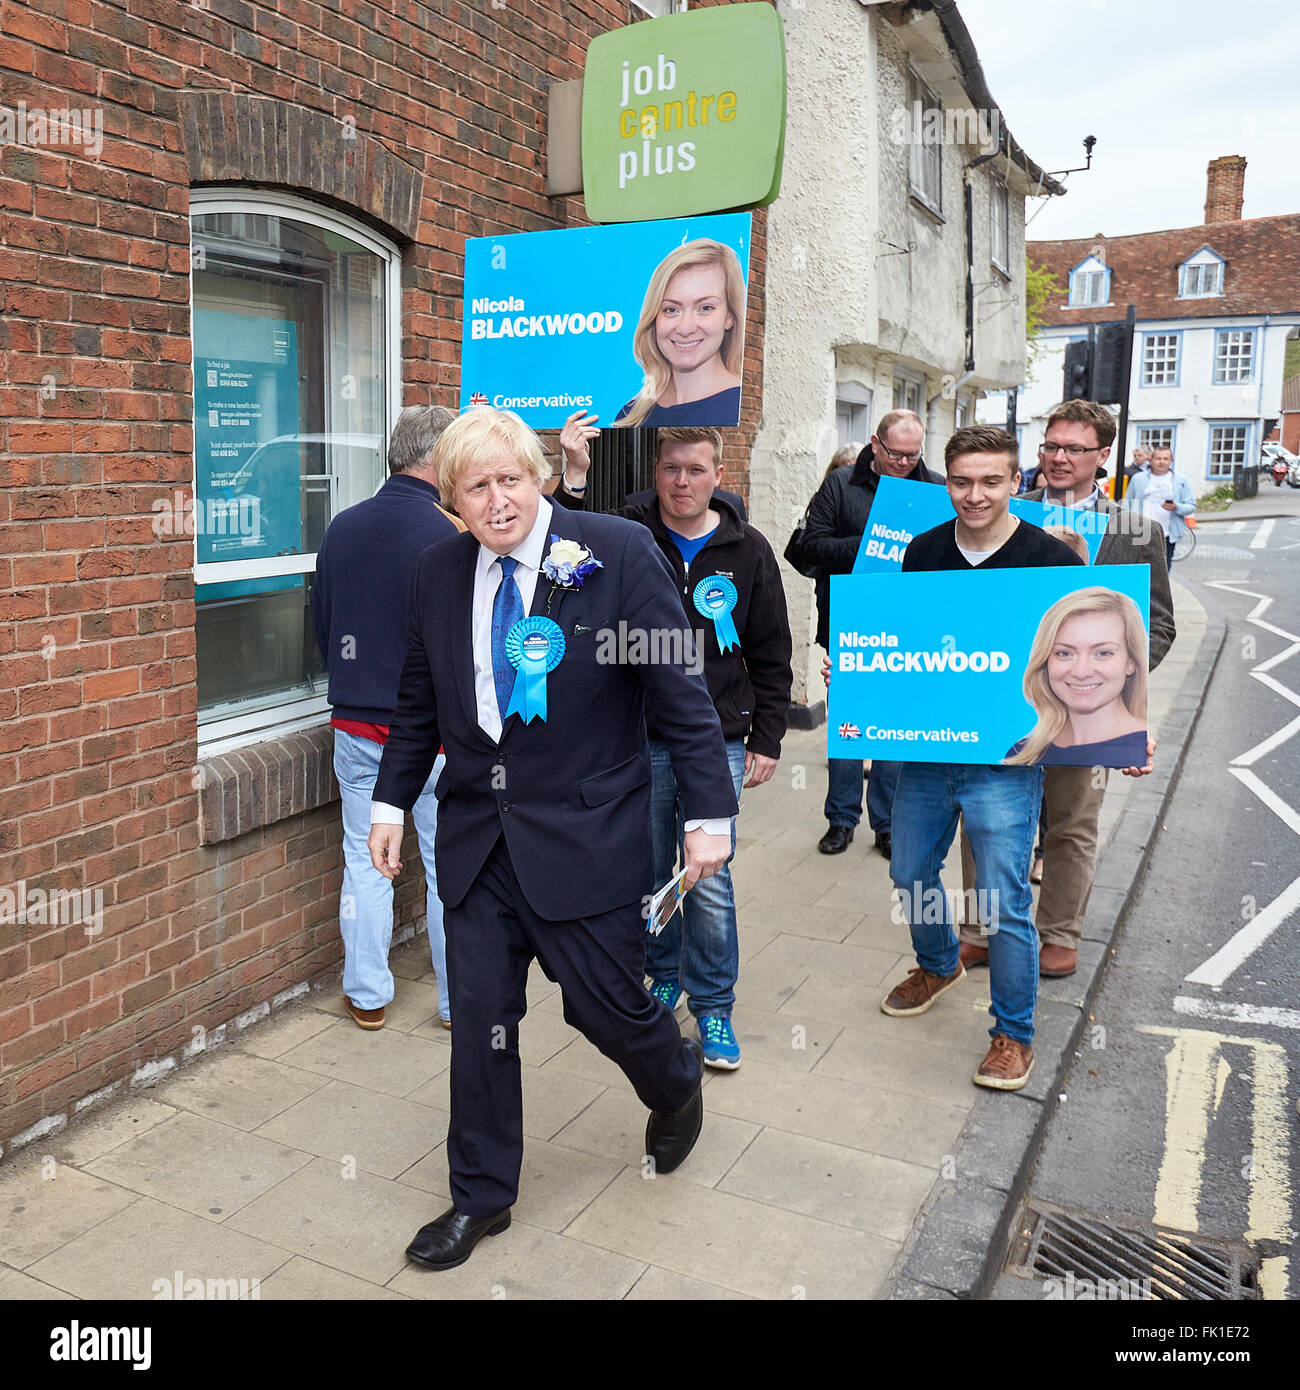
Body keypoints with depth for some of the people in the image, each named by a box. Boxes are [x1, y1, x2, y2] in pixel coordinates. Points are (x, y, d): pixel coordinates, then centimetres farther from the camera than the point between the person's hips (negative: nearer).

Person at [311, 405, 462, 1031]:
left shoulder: (339, 529, 1)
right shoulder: (450, 539, -16)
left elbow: (322, 629, 11)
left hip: (355, 726, 5)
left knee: (365, 862, 14)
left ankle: (366, 996, 24)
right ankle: (460, 1000, 20)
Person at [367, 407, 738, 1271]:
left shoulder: (620, 553, -11)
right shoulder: (439, 574, 3)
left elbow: (683, 693, -9)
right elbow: (420, 705, 14)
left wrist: (709, 814, -11)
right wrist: (392, 803, 12)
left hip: (586, 834, -4)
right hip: (476, 834, 4)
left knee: (606, 1002, 5)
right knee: (479, 1017, 10)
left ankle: (678, 1084, 42)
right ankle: (481, 1198, 31)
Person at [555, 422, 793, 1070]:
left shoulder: (748, 550, 2)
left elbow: (772, 656, 7)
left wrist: (767, 740, 4)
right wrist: (572, 479, -25)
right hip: (638, 740, 1)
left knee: (710, 882, 1)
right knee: (649, 873, 12)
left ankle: (713, 1007, 20)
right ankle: (662, 978, 35)